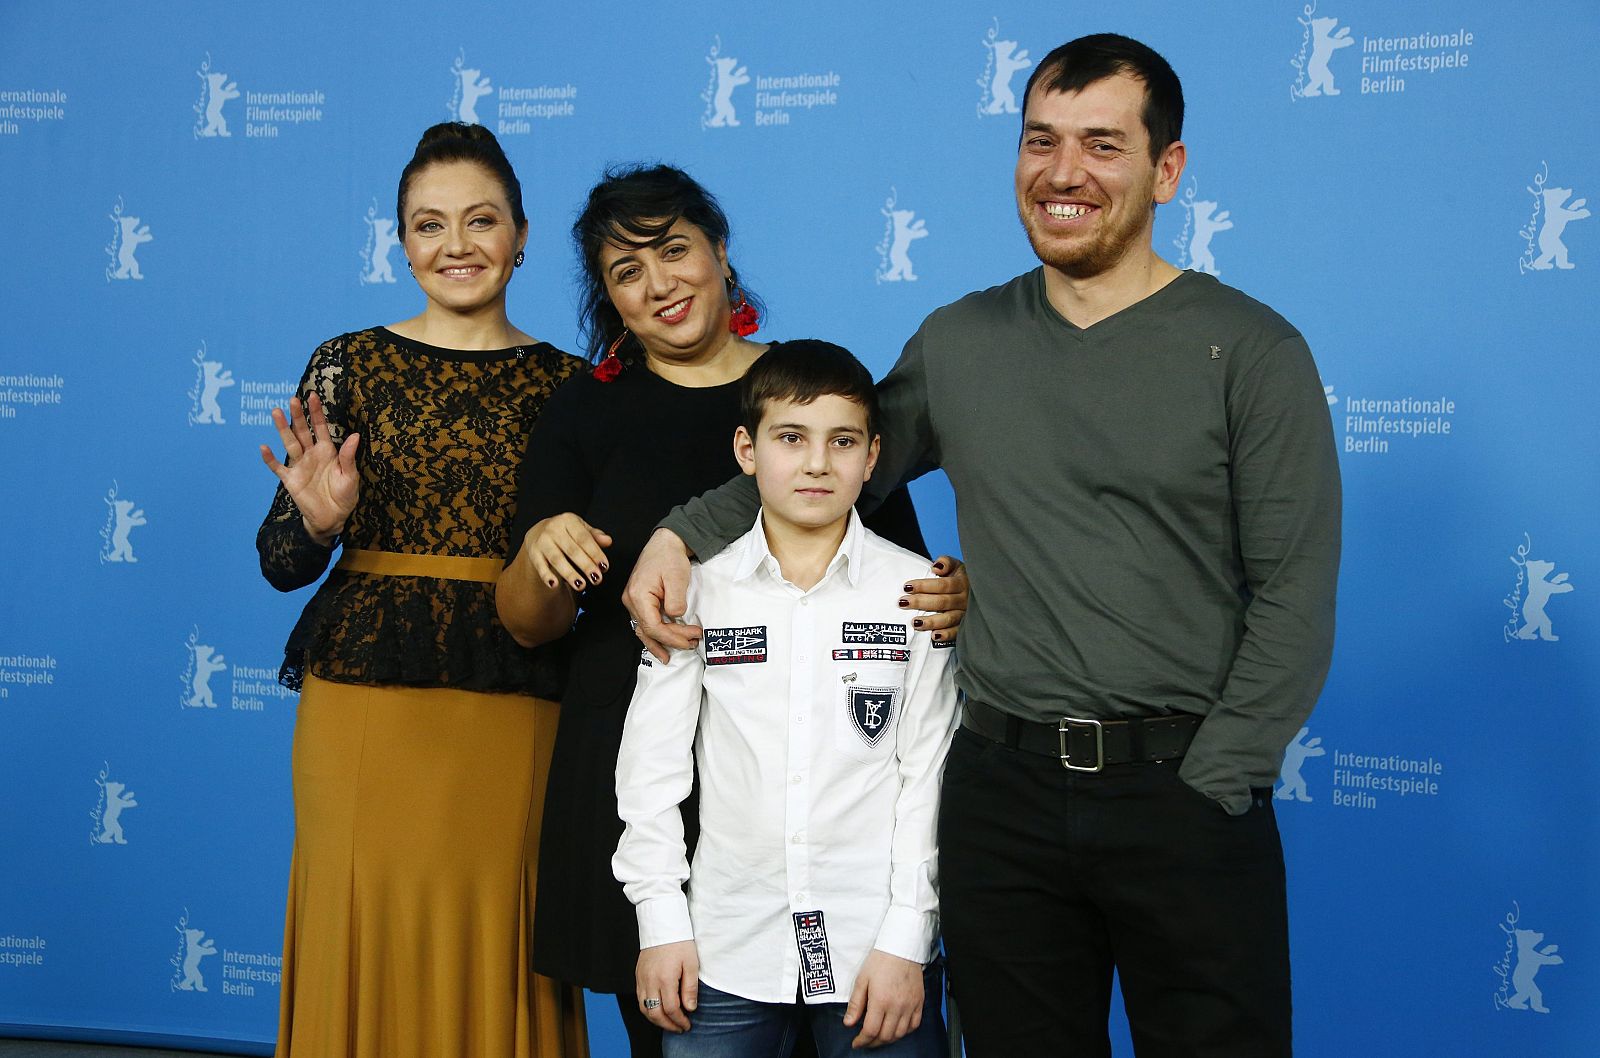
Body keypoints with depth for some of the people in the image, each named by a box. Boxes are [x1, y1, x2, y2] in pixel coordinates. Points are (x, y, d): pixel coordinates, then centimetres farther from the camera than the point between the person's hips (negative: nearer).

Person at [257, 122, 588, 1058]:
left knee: (493, 963, 2)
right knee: (370, 952, 2)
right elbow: (282, 563, 3)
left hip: (515, 712, 1)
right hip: (366, 698, 0)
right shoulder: (349, 365, 5)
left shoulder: (568, 384, 8)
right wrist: (317, 522, -17)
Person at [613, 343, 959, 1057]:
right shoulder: (698, 588, 2)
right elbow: (651, 760, 4)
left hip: (875, 946, -1)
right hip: (725, 950, 1)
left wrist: (906, 941, -6)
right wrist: (661, 921, 0)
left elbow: (930, 770, -2)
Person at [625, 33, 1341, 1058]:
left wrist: (1211, 786, -12)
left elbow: (1295, 594, -6)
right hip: (999, 792, 3)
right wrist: (684, 530, 3)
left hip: (1183, 791, -3)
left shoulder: (1250, 350, -3)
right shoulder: (958, 343, 7)